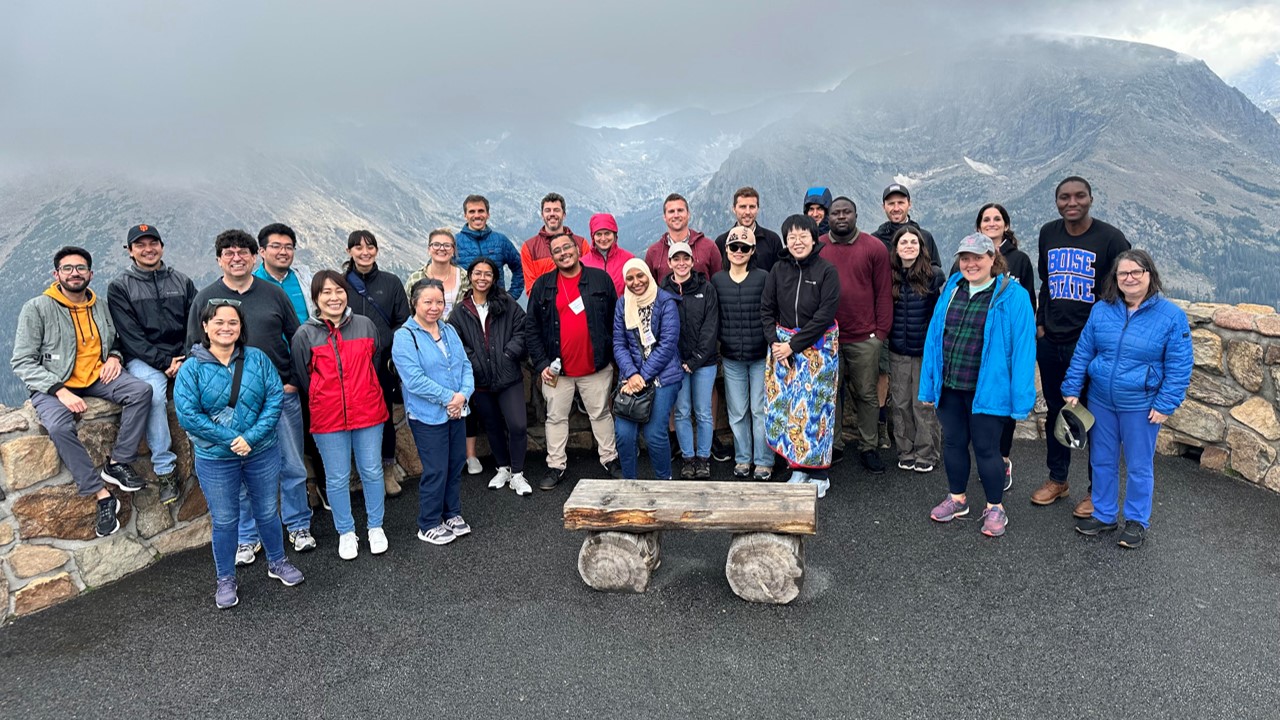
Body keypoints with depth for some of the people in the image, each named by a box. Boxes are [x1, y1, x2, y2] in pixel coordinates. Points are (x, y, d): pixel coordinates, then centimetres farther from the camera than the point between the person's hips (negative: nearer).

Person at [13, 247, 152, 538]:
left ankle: (118, 464, -15)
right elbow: (22, 362, -10)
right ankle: (102, 495, -23)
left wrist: (115, 356, -2)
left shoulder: (100, 306, 7)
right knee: (59, 427, -33)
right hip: (54, 385, -4)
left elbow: (116, 341, 23)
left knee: (141, 391, -23)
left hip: (98, 377, 4)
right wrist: (60, 391, -22)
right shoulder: (37, 308, -7)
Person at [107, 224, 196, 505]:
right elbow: (130, 336, -3)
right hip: (143, 359, -2)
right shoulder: (120, 288, 6)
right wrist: (164, 362, -14)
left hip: (184, 355, 2)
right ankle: (164, 469, -24)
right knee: (155, 392, -32)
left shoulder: (182, 282, 14)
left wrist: (186, 358, -10)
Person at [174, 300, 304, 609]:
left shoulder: (258, 359, -5)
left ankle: (277, 562, 38)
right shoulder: (191, 369, -9)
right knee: (224, 521, 12)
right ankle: (225, 579, 30)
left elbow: (275, 398, -10)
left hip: (262, 452, 2)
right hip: (215, 460, -1)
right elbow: (188, 416, -15)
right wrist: (231, 439, -19)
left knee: (267, 512, 16)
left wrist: (252, 437, -19)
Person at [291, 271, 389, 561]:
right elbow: (303, 377, 5)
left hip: (368, 412, 1)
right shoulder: (305, 334, -4)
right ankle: (346, 533, 25)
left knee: (372, 471, 10)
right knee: (337, 478, 9)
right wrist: (323, 402, 9)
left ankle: (375, 527, 27)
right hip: (328, 418, -1)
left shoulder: (365, 325, 2)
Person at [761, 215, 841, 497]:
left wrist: (794, 345, -14)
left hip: (818, 347, -4)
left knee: (814, 407, -2)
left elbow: (825, 315, -12)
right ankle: (798, 468, 18)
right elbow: (766, 309, 6)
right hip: (782, 345, 4)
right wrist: (774, 343, -7)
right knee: (785, 406, 4)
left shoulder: (827, 271, -7)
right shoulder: (779, 269, 5)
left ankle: (819, 474, 11)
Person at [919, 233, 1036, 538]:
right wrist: (929, 385, 6)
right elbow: (934, 336, 8)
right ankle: (957, 498, 33)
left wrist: (1020, 398, -14)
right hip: (949, 387, 5)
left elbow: (1022, 347, -11)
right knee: (953, 443, 15)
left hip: (987, 390, -5)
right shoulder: (951, 290, 7)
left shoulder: (1012, 296, -8)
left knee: (986, 448, 5)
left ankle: (995, 508, 24)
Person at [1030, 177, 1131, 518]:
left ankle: (1097, 489, 21)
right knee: (1055, 411, 15)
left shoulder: (1110, 238, -9)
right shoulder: (1048, 233, 6)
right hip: (1051, 342, 5)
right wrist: (1040, 323, 10)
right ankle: (1057, 479, 31)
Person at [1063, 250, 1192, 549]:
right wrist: (1072, 388, 2)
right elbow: (1082, 352, 5)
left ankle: (1137, 520, 28)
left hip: (1140, 406, -3)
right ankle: (1103, 514, 30)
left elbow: (1179, 366, -7)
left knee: (1138, 466, 10)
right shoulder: (1101, 310, -1)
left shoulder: (1171, 316, -9)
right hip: (1100, 401, 3)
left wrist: (1166, 405, -11)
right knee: (1102, 461, 14)